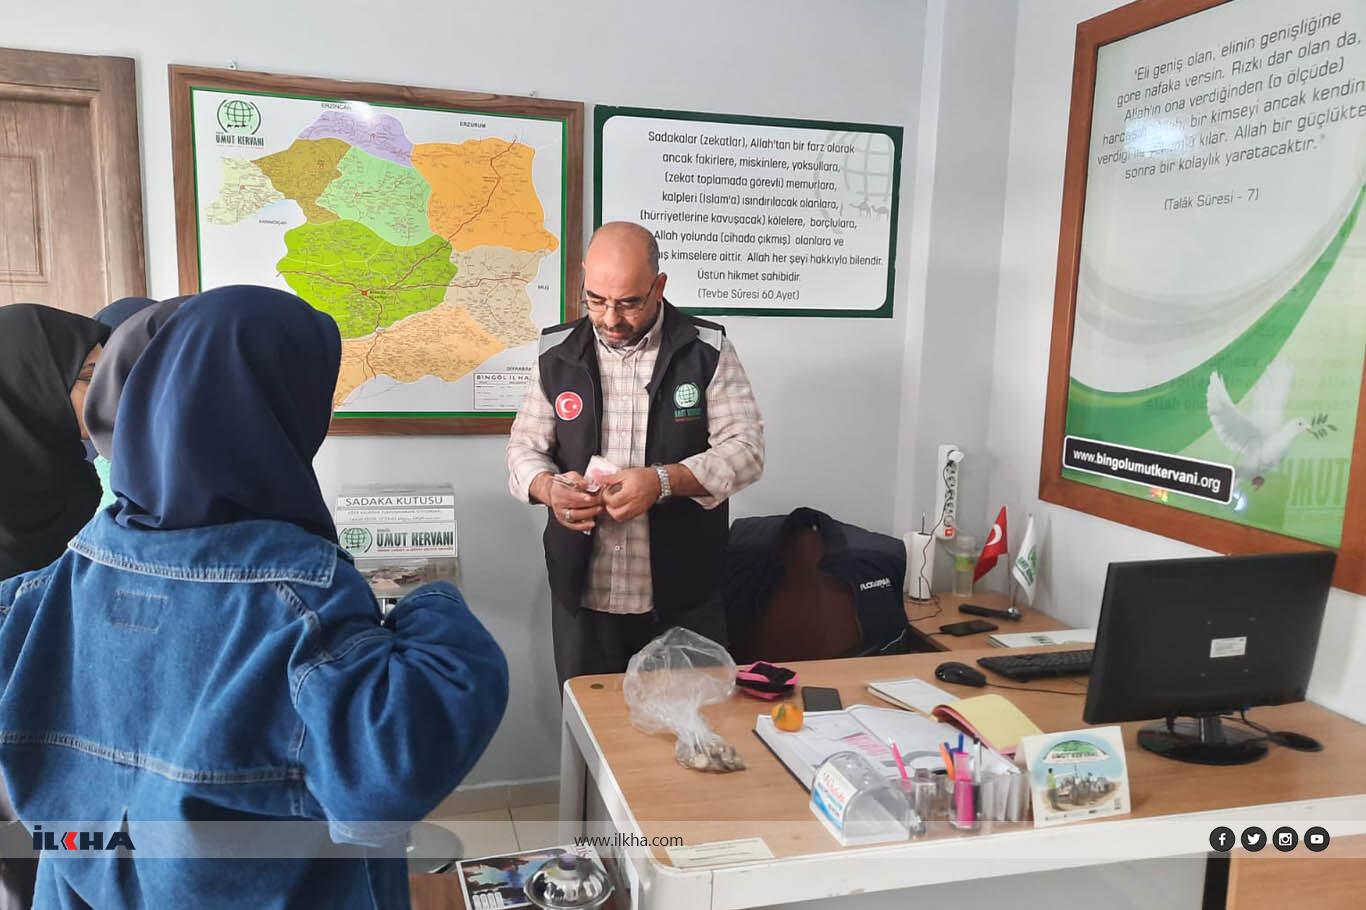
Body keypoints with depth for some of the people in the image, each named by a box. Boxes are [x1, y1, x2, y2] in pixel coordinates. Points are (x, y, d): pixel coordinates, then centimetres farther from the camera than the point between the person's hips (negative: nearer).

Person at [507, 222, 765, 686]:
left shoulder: (707, 351, -5)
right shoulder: (557, 353, 3)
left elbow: (745, 448, -9)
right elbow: (524, 446, 9)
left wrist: (662, 481, -23)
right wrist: (548, 486, -13)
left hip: (682, 599, -2)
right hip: (582, 595, 2)